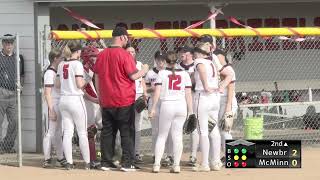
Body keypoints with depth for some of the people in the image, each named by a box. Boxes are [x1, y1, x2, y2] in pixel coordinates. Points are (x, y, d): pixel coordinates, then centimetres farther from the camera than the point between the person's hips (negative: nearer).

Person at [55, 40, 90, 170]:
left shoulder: (61, 65, 8)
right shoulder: (77, 64, -11)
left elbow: (58, 84, 12)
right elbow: (79, 84, -17)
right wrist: (84, 81, 3)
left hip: (63, 100, 6)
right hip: (76, 99, -6)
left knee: (67, 132, 7)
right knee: (82, 132, 2)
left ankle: (69, 162, 5)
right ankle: (87, 162, 6)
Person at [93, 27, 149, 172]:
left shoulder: (101, 55, 8)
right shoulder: (124, 55, -12)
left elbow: (96, 78, 13)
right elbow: (134, 76, -13)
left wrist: (100, 97, 21)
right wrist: (144, 70, 6)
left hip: (106, 101, 6)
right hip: (124, 100, -6)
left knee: (107, 132, 11)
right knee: (127, 132, 1)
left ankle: (106, 162, 11)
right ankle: (127, 163, 0)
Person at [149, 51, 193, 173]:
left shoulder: (162, 73, 1)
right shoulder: (184, 74, 6)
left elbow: (157, 92, -5)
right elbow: (188, 94, 4)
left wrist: (153, 108, -2)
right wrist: (190, 111, 7)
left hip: (166, 105, -1)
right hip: (182, 106, 1)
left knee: (162, 135, 9)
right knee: (177, 136, 6)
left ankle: (157, 164, 4)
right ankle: (176, 165, 4)